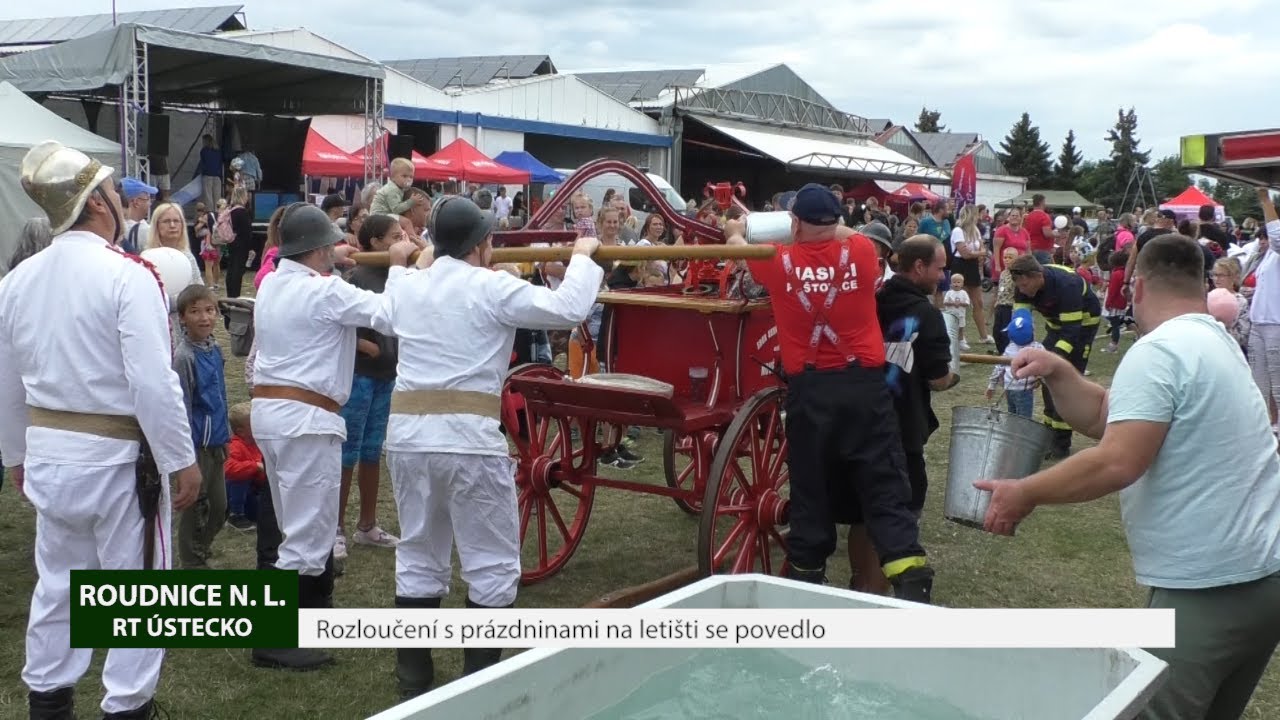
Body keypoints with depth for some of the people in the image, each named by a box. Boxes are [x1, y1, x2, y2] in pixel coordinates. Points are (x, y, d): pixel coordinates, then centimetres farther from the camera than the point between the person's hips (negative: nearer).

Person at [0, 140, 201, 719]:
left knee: (57, 581, 18)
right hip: (118, 454, -6)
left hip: (48, 451, 6)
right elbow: (153, 382, -21)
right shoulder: (126, 276, -18)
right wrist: (183, 460, -13)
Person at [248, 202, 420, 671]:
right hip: (306, 419, -9)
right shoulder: (326, 292, -16)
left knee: (303, 523, 21)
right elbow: (389, 315, -17)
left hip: (268, 410, 10)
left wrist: (329, 263, 33)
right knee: (307, 532, -4)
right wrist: (398, 265, -4)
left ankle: (316, 609, 34)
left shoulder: (272, 283, 9)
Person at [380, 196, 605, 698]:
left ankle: (413, 680, 22)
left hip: (406, 432, 6)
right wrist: (583, 257, 8)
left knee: (417, 559, 16)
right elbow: (569, 309, -9)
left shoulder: (405, 287, 13)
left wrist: (414, 263, 48)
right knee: (492, 566, 5)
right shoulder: (492, 288, -5)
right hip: (467, 436, -6)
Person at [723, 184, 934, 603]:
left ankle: (806, 576, 18)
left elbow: (738, 245, 25)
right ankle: (910, 581, -9)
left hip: (809, 389, 0)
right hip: (864, 384, 0)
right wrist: (831, 227, 47)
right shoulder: (861, 252, 2)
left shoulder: (780, 262, 3)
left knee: (810, 488, 11)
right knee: (885, 487, 0)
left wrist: (735, 231, 47)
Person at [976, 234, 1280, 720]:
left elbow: (1117, 462, -24)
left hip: (1205, 591, -10)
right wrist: (1058, 373, 4)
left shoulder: (1157, 352, -15)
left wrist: (1025, 493, -14)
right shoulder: (1217, 343, 17)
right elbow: (1108, 417, 18)